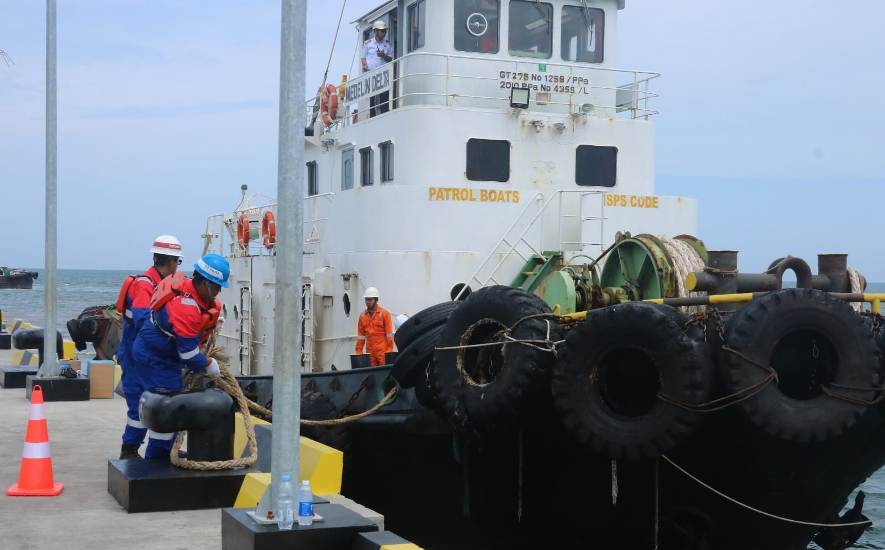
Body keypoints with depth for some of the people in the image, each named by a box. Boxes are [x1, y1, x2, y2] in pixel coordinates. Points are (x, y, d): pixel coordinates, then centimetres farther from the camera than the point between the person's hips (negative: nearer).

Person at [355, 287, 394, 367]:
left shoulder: (384, 313, -1)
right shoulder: (362, 316, 10)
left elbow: (389, 334, -4)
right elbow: (361, 336, 12)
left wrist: (389, 351, -10)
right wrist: (359, 352, 6)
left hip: (383, 351, -3)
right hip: (370, 353, 3)